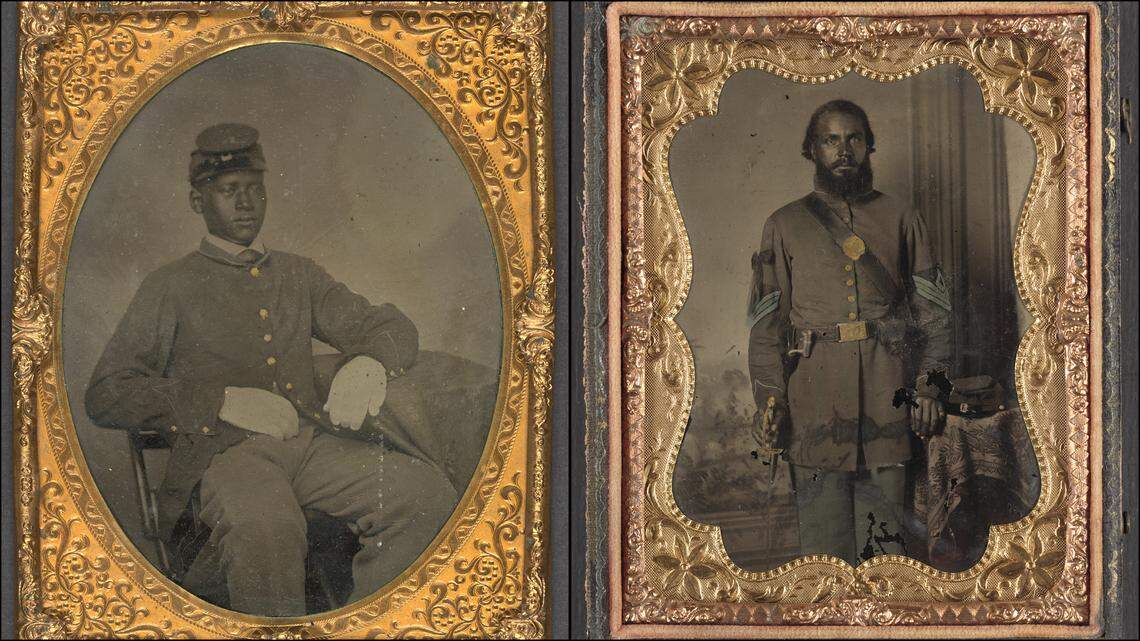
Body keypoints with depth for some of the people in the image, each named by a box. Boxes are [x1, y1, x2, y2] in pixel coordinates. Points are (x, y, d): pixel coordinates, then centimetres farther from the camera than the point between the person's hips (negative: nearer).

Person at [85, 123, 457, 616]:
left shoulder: (299, 275, 26)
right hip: (223, 449, -4)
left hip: (313, 441, 4)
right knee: (266, 528, -40)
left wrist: (368, 364, -7)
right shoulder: (171, 287, 13)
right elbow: (105, 396, 4)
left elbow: (393, 328, 20)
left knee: (428, 493, -25)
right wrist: (222, 401, -9)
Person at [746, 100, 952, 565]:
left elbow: (932, 308, 11)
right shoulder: (785, 225, 13)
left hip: (888, 386, 1)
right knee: (824, 529, -3)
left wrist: (929, 384, -1)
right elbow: (766, 318, 8)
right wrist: (769, 397, -2)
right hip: (816, 394, 0)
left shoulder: (899, 220, 14)